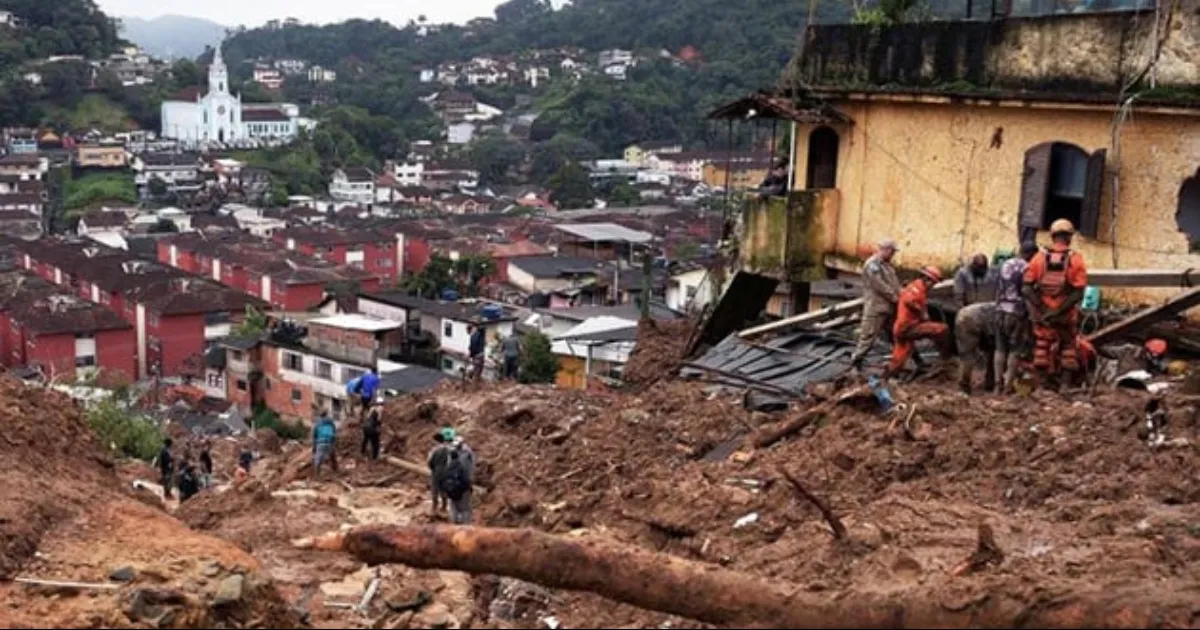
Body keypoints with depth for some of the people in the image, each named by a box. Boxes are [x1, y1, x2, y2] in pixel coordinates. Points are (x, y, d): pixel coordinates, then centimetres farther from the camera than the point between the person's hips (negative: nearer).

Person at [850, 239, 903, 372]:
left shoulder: (886, 264, 17)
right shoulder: (872, 265, -14)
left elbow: (894, 284, 17)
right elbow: (880, 286, -20)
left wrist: (901, 296, 2)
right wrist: (895, 298, -16)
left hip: (889, 307, 10)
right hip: (876, 308, -9)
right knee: (868, 336, -8)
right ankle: (855, 362, -1)